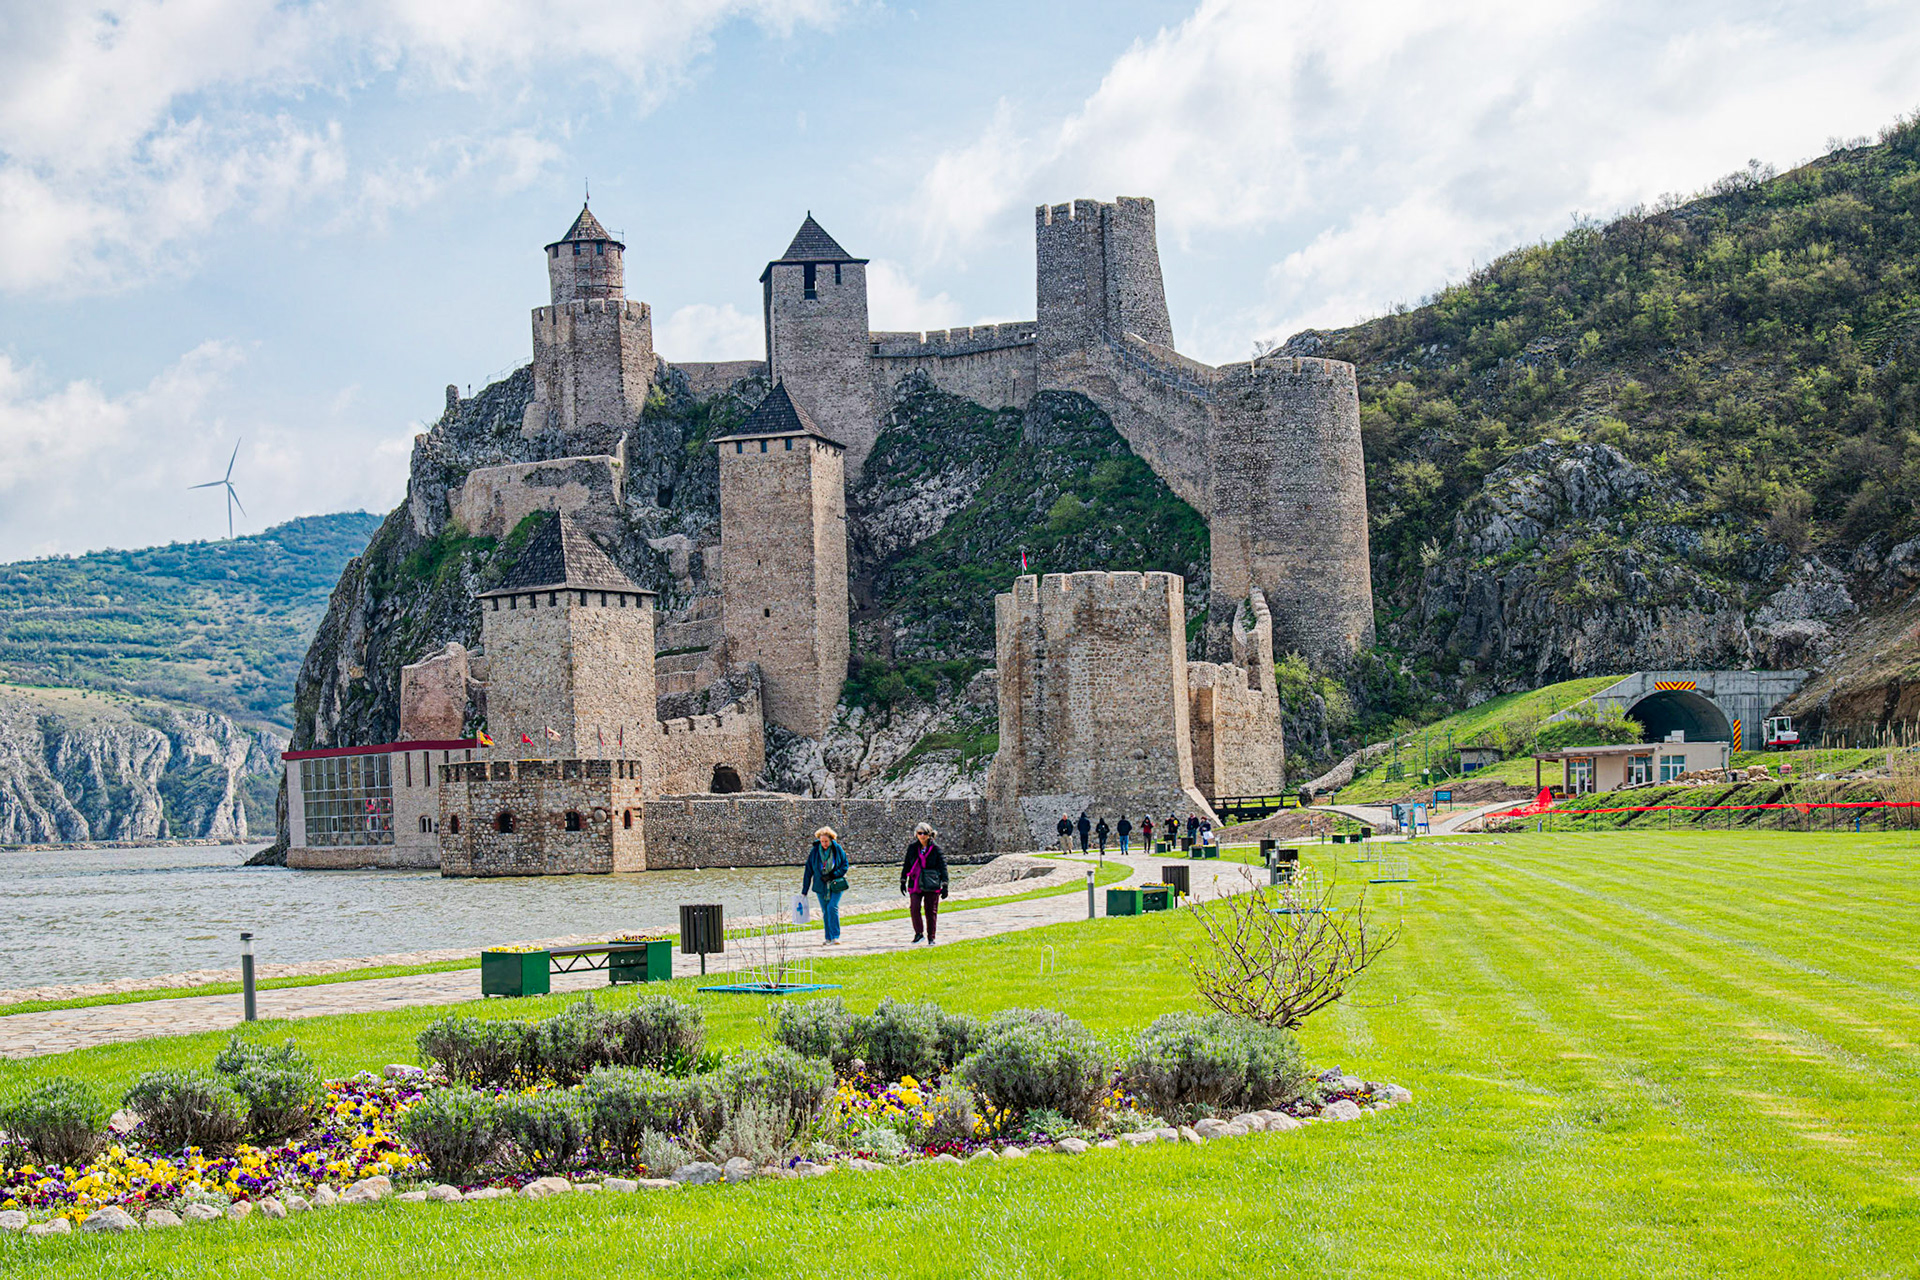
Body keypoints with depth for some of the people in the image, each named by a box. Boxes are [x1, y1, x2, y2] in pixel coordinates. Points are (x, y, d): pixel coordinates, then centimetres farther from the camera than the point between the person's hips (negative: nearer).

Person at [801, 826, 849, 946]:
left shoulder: (837, 849, -6)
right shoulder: (814, 852, -4)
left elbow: (845, 865, 1)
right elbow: (808, 872, 1)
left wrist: (832, 875, -15)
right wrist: (804, 891, 2)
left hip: (836, 885, -2)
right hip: (821, 886, 2)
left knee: (832, 908, -16)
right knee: (825, 911, 5)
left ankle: (835, 937, -15)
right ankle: (829, 938, 16)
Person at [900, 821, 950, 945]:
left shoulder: (936, 849, -2)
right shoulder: (912, 848, 5)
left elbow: (943, 867, 0)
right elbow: (906, 865, 14)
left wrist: (945, 886, -5)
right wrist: (903, 881, 13)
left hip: (932, 885, -1)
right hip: (915, 884, 1)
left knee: (931, 911, 3)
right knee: (914, 908, -15)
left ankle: (931, 938, 15)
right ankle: (919, 933, 0)